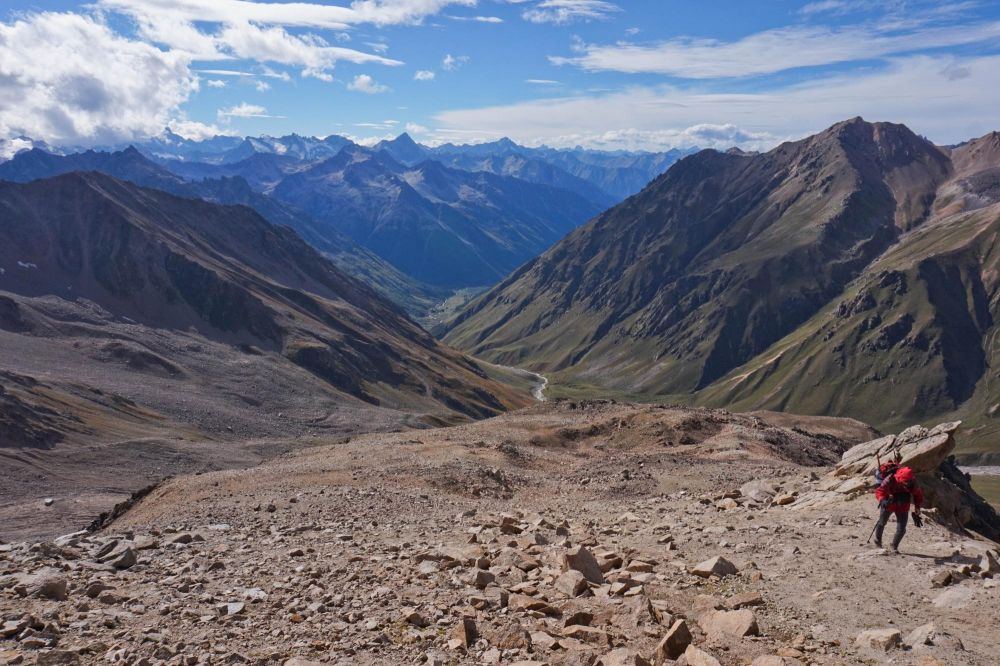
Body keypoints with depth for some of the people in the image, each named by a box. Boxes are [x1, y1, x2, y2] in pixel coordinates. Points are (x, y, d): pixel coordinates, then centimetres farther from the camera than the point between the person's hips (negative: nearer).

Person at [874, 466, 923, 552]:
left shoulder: (912, 483, -21)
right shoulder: (890, 480, -31)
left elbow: (918, 494, -2)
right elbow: (880, 491, -27)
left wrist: (917, 507, -3)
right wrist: (883, 500, -46)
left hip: (903, 507, 2)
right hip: (889, 505, -2)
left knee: (901, 529, -4)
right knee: (882, 523, 19)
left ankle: (894, 547, 20)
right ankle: (878, 540, 47)